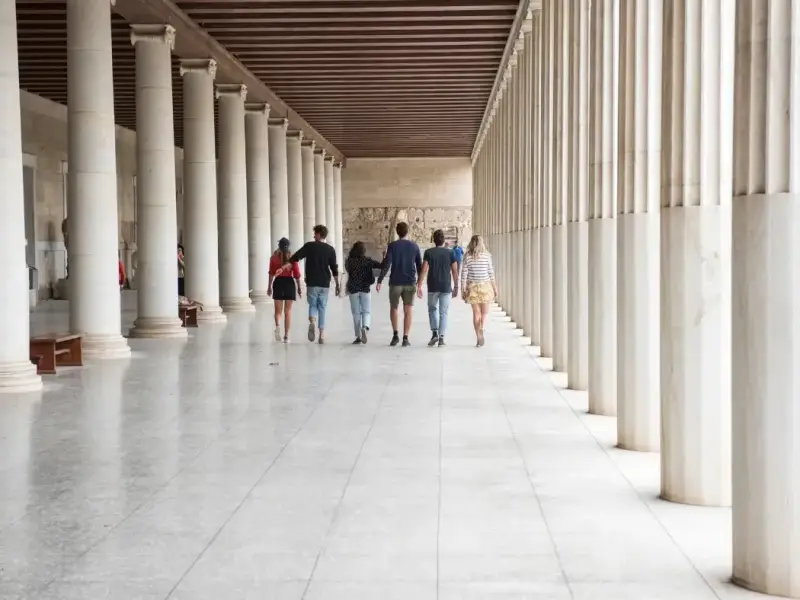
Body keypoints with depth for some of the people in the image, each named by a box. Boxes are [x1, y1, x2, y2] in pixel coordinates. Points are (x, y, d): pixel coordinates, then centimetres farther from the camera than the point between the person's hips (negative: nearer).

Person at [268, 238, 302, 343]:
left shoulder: (274, 257, 0)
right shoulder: (292, 257, -1)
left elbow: (271, 273, -2)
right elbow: (296, 274, -2)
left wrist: (269, 287, 3)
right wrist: (299, 288, 5)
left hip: (278, 282, 0)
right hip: (290, 282, 0)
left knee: (278, 310, 8)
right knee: (288, 311, 7)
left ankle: (277, 326, -23)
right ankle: (286, 336, 5)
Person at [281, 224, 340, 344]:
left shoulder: (309, 246, -2)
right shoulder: (330, 249, 3)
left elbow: (296, 257, -11)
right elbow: (334, 269, 4)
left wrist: (286, 265, -10)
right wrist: (338, 286, 10)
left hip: (312, 283, -1)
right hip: (325, 284, 1)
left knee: (312, 305, 12)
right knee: (322, 307, 9)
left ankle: (312, 320, -20)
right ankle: (322, 333, 5)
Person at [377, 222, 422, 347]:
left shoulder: (392, 246, -3)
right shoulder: (414, 246, 3)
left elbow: (386, 264, -10)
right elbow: (419, 266, 8)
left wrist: (380, 281, -8)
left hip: (395, 282, -1)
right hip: (410, 283, 1)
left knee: (393, 308, 15)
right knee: (408, 311, 4)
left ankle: (395, 335, 6)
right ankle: (405, 338, -1)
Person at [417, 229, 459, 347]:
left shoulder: (428, 252, -2)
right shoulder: (450, 253, 0)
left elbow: (424, 270, -8)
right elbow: (455, 271, 0)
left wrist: (419, 286, -6)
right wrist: (456, 287, 9)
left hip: (432, 287, 0)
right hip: (446, 287, 0)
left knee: (432, 309, 17)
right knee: (443, 313, 6)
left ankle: (434, 333, 0)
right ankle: (441, 337, 1)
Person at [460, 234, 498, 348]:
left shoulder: (467, 257, -4)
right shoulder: (487, 255, -4)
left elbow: (464, 274, -4)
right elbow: (491, 273, -1)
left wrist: (463, 290, 2)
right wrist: (495, 288, 6)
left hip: (472, 287, 1)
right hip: (485, 285, -1)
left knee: (476, 313, 8)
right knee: (485, 312, 9)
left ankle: (479, 338, 9)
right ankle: (481, 328, -21)